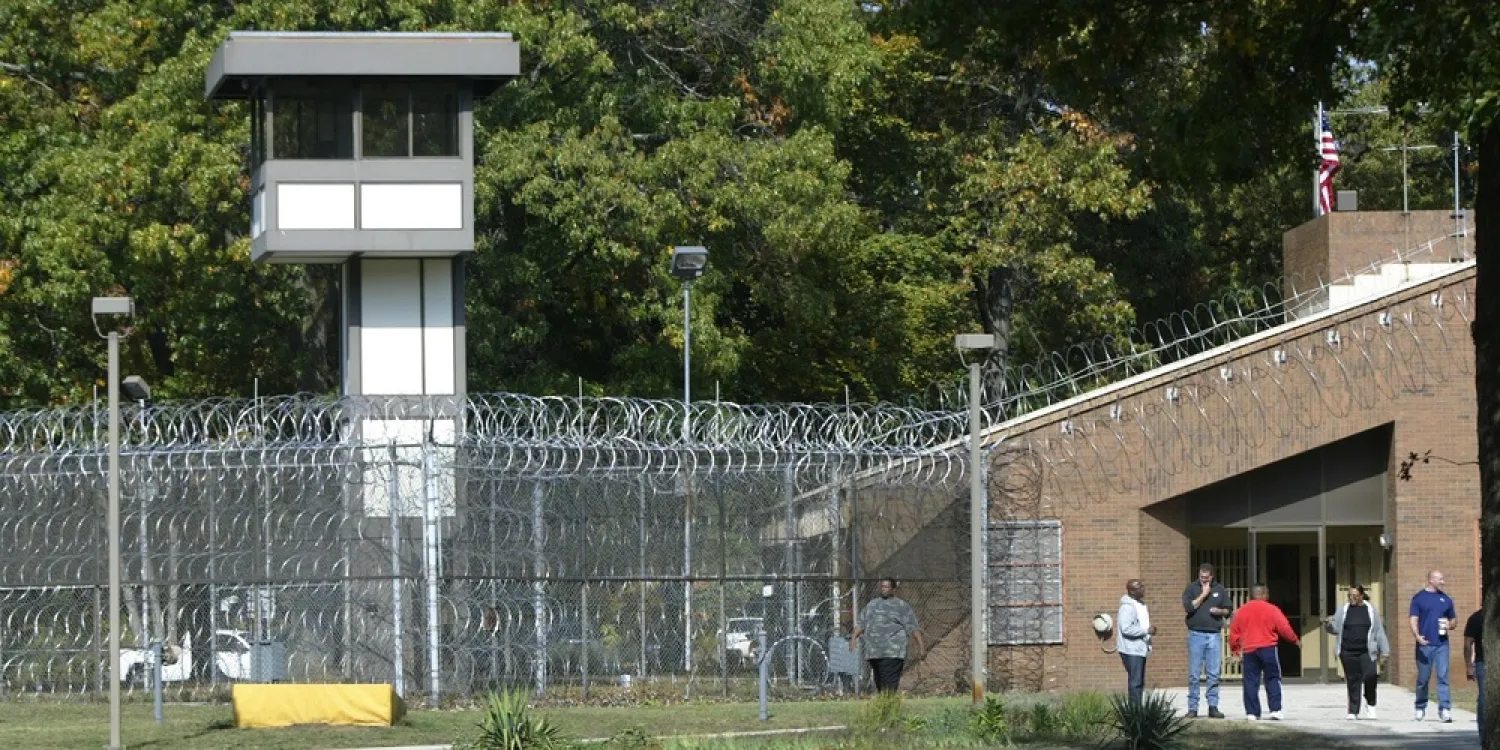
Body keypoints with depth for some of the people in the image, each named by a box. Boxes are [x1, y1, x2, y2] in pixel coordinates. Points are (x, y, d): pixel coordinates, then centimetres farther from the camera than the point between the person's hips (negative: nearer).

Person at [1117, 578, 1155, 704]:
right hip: (1131, 650, -10)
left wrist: (1149, 630, 12)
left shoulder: (1141, 605, 15)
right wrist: (1147, 630, -22)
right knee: (1135, 682, -11)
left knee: (1140, 682, 11)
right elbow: (1126, 628, -25)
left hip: (1140, 649, 10)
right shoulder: (1127, 607, -16)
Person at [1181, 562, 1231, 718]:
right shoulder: (1192, 588, 4)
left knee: (1214, 674, 0)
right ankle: (1192, 708, 1)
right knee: (1194, 674, -2)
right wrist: (1203, 594, -9)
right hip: (1196, 634, -2)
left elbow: (1228, 610, 15)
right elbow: (1187, 607, -9)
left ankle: (1213, 707, 4)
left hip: (1214, 635, 2)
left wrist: (1220, 611, -6)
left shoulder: (1220, 589, 11)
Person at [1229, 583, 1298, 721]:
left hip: (1249, 650, 3)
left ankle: (1251, 712, 1)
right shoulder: (1272, 610, -4)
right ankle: (1275, 710, -5)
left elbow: (1234, 631, 10)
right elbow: (1284, 628, -3)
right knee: (1273, 679, 4)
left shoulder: (1242, 611, 7)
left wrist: (1234, 648, 24)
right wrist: (1294, 640, 14)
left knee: (1251, 682, 5)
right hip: (1268, 648, -3)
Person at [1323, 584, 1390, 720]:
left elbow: (1379, 631, 9)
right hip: (1348, 652, 1)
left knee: (1370, 676, -18)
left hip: (1366, 652, -1)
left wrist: (1384, 650, 7)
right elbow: (1336, 628, 9)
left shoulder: (1370, 609, 8)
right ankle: (1353, 711, 9)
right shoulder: (1343, 610, 10)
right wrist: (1328, 624, -15)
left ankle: (1370, 704, 5)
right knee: (1352, 681, 2)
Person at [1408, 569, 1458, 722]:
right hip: (1424, 644, -2)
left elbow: (1454, 620, 21)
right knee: (1423, 678, 5)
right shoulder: (1418, 598, 5)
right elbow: (1414, 620, -2)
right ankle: (1420, 709, 18)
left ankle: (1445, 709, -11)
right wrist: (1417, 636, -20)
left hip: (1441, 644, 2)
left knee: (1443, 676, -8)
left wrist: (1450, 625, -3)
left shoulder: (1445, 599, 13)